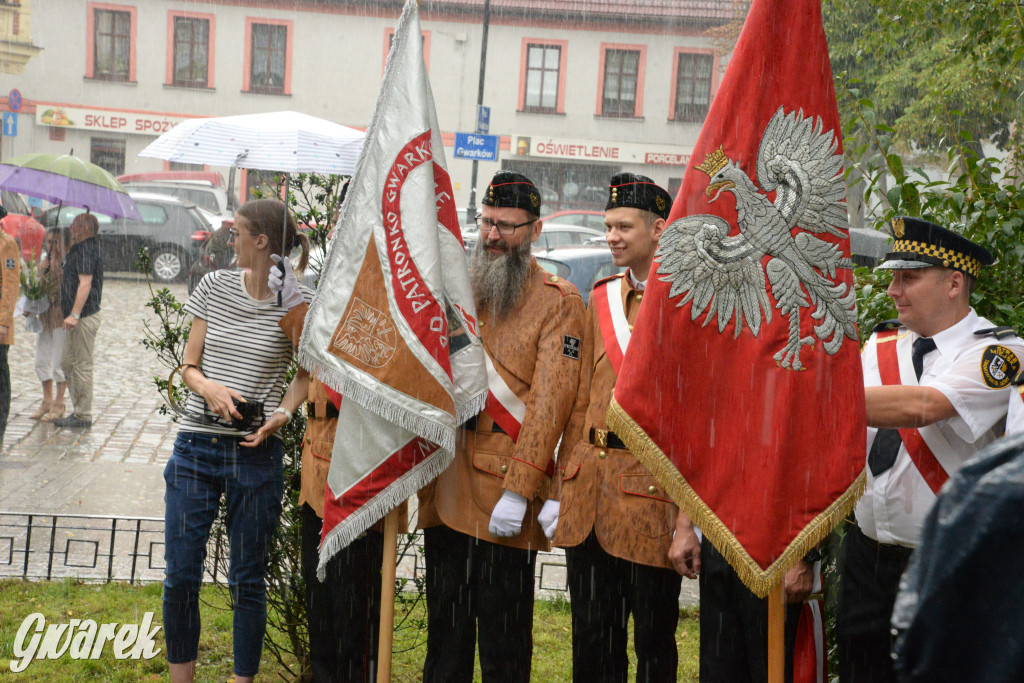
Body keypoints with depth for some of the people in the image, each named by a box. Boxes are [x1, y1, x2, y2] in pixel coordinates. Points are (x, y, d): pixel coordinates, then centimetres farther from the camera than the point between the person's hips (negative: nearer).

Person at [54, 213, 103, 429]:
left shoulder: (86, 250, -14)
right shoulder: (79, 250, 17)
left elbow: (85, 284, -23)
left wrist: (74, 314, -26)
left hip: (85, 317, -11)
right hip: (80, 317, 11)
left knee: (82, 366, -5)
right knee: (67, 363, 15)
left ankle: (83, 416, 1)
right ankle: (79, 410, 21)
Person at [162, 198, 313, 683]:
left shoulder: (299, 304, -4)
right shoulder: (214, 287, 5)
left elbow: (306, 374, 9)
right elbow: (189, 366, 8)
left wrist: (282, 414, -10)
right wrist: (211, 388, -14)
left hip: (255, 454, -3)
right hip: (195, 447, 3)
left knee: (247, 582, 6)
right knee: (180, 576, 3)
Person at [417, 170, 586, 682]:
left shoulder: (559, 302, -4)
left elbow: (551, 400, -12)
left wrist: (519, 490, -18)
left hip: (506, 492, -5)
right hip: (445, 488, 5)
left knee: (503, 641, 3)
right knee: (444, 631, 14)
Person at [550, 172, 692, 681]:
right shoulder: (601, 298, 13)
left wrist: (690, 521, -14)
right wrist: (565, 482, 10)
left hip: (652, 493, -5)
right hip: (590, 487, 6)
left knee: (654, 639, 6)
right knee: (592, 639, 11)